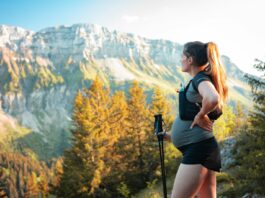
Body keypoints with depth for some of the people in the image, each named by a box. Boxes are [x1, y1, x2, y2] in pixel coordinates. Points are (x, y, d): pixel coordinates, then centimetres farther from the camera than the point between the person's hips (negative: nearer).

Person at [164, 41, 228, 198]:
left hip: (199, 148, -10)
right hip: (202, 149, 10)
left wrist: (200, 115, -17)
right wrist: (171, 136, 26)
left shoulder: (201, 79, -8)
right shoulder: (200, 81, 20)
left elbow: (213, 99, -33)